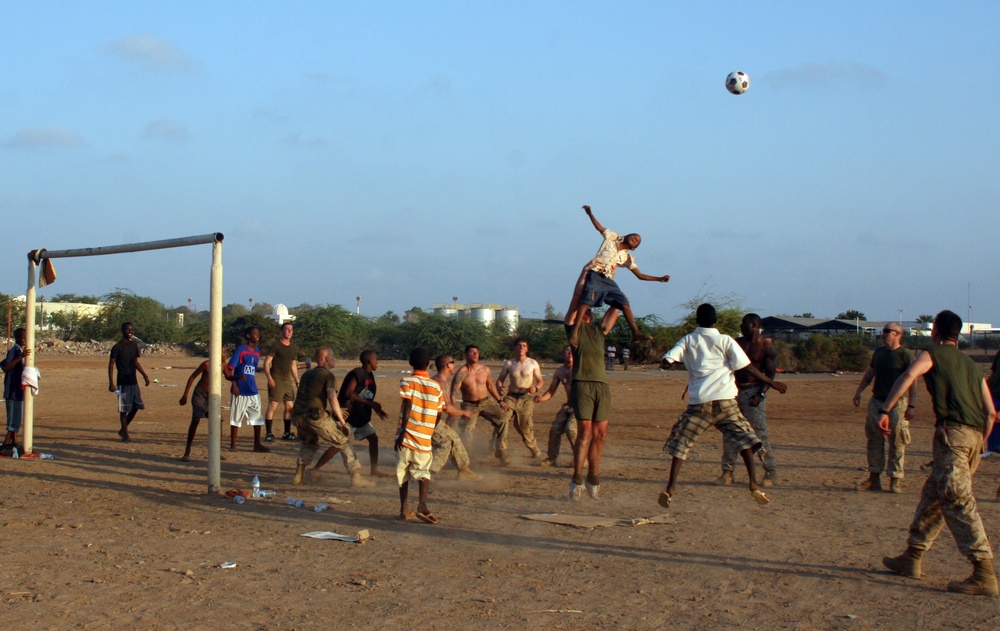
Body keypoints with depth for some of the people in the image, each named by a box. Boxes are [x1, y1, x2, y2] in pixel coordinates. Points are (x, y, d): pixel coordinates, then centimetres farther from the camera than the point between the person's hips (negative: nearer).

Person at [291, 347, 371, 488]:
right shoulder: (328, 376, 1)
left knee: (309, 443, 33)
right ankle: (356, 476, 0)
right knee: (343, 443, 5)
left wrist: (334, 411, 40)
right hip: (316, 416, -7)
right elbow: (332, 398, -14)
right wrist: (343, 422, -13)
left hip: (298, 416, 7)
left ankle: (298, 474, 20)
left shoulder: (307, 374, 24)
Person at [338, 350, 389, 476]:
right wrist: (369, 403, -25)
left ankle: (374, 470, 15)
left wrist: (376, 408, 10)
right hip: (349, 414, -9)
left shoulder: (370, 375, 9)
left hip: (361, 415, 9)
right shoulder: (357, 374, -18)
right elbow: (348, 394, -26)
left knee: (373, 438, 7)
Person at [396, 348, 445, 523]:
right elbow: (438, 415, 8)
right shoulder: (436, 386, 6)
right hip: (425, 439, 2)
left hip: (407, 436, -2)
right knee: (423, 472, 11)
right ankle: (422, 503, -14)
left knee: (403, 473, 12)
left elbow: (407, 406, -14)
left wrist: (402, 431, -14)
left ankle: (404, 509, 13)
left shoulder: (407, 382, -3)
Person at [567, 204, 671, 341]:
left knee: (625, 304, -7)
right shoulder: (612, 238, 12)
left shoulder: (627, 258, 16)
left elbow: (640, 275, 16)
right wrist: (589, 213, 1)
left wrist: (659, 279, 6)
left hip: (608, 281, 4)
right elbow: (599, 227, 15)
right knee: (586, 301, -20)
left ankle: (636, 333, -9)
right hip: (595, 275, -4)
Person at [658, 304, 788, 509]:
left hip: (698, 402, 1)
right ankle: (753, 484, -6)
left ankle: (670, 488, -2)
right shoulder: (725, 340, 7)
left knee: (680, 443, 8)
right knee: (744, 439, 7)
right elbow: (747, 367, 2)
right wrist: (771, 382, 9)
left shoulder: (688, 340, 11)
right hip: (725, 399, -1)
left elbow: (668, 360, 1)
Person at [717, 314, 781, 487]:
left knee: (759, 433, -8)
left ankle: (771, 471, 4)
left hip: (753, 391, -6)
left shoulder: (766, 347, -5)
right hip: (734, 390, 6)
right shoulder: (737, 342, 11)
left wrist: (761, 394, -18)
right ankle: (727, 472, 6)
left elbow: (770, 374, -7)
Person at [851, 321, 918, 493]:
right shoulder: (879, 352, 11)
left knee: (897, 443, -2)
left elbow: (912, 382, -12)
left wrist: (911, 405, -18)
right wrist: (858, 392, 11)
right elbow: (869, 374, 20)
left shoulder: (905, 355, -8)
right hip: (876, 401, 7)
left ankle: (895, 479, 4)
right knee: (874, 440, 8)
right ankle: (874, 478, 15)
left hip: (897, 403, -6)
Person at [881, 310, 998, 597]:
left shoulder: (933, 354, 7)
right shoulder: (972, 365, 25)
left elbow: (908, 376, -14)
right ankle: (912, 558, 26)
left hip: (952, 432, -8)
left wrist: (885, 410, -17)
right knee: (933, 494, 19)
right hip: (975, 435, 8)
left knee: (958, 501, -12)